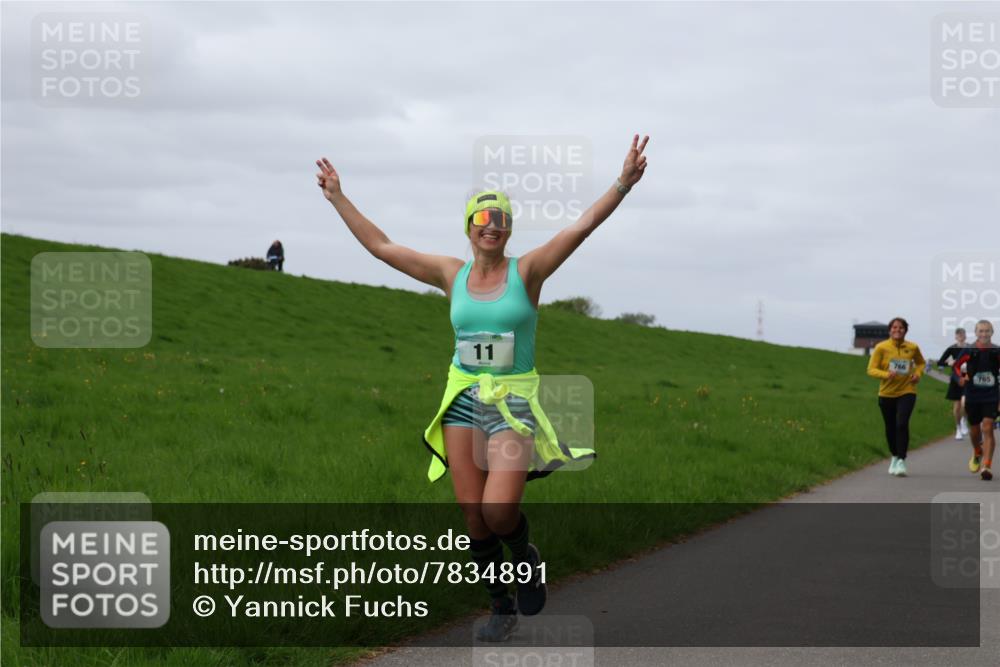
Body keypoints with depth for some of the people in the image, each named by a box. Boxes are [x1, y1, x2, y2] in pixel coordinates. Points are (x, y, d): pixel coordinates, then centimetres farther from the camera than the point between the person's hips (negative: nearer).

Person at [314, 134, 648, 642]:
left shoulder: (527, 271, -3)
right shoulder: (451, 275, 6)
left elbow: (581, 227, -15)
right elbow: (380, 246, 11)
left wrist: (623, 184, -27)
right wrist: (338, 199, 13)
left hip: (514, 404, -3)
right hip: (463, 401, 4)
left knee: (498, 511, -19)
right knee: (473, 519, 3)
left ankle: (526, 557, 15)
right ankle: (502, 609, 20)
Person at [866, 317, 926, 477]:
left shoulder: (913, 348, -1)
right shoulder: (881, 348, -7)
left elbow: (921, 363, 19)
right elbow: (871, 369, -8)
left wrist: (918, 374, -2)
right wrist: (886, 374, -26)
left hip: (907, 392, -1)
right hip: (887, 393, 1)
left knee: (902, 424, -19)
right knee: (890, 428, 11)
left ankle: (901, 461, -17)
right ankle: (895, 457, 35)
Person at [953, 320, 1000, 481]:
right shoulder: (969, 351, -2)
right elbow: (957, 366, 11)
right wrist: (961, 377, -7)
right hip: (972, 396, 2)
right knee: (974, 429, 14)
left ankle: (986, 466, -16)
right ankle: (977, 454, 45)